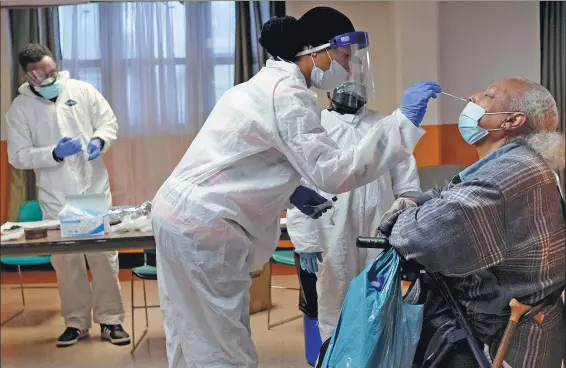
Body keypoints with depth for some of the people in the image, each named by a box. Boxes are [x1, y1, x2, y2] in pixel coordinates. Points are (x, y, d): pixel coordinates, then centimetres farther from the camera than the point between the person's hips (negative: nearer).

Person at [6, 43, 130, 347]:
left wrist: (99, 140, -14)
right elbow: (18, 156, -4)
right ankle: (76, 321, 23)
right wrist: (54, 153, -19)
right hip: (55, 198, 0)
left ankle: (110, 319, 14)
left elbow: (109, 121, 8)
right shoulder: (20, 108, -1)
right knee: (66, 261, 8)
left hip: (95, 189, 0)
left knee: (104, 255, 3)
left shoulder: (83, 90, 1)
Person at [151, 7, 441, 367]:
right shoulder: (286, 95, -16)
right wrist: (404, 120, -22)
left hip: (182, 214, 10)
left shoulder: (267, 83, 15)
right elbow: (334, 174, -23)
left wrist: (290, 191, 11)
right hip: (204, 227, -10)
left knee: (193, 339, 17)